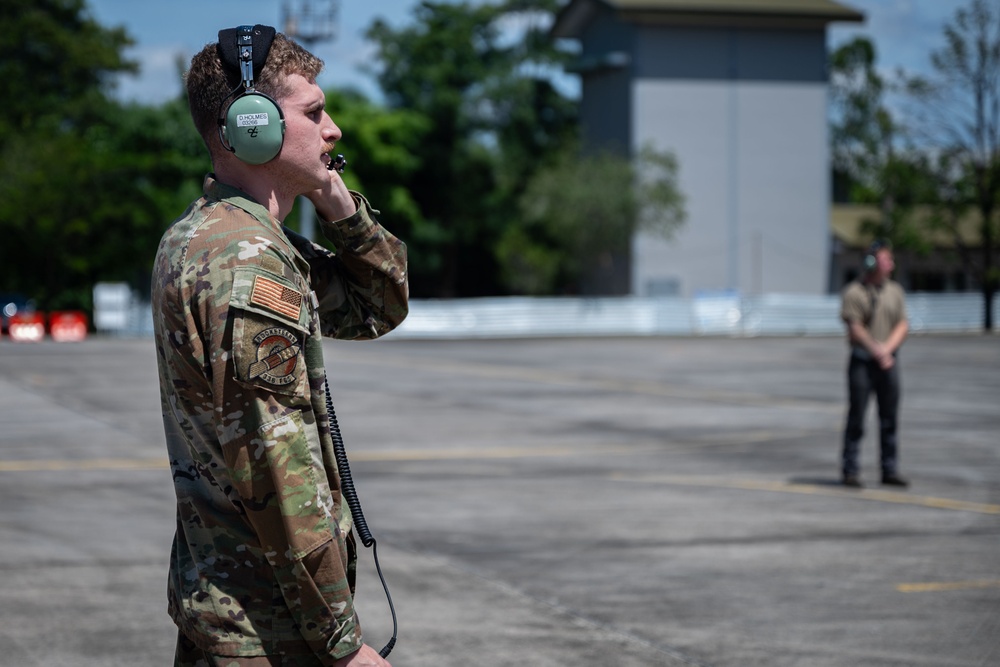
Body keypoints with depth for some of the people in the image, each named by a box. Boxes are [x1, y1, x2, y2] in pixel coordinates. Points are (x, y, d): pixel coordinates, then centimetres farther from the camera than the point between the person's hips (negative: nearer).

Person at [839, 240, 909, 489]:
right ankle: (850, 470, 5)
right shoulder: (854, 292, -5)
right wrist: (876, 350, -17)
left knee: (890, 418, 6)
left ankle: (890, 470, 12)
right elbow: (855, 328, -11)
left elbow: (903, 326, 5)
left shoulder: (895, 291, 10)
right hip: (862, 360, -4)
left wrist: (887, 348, -11)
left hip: (889, 360, 4)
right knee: (856, 417, -2)